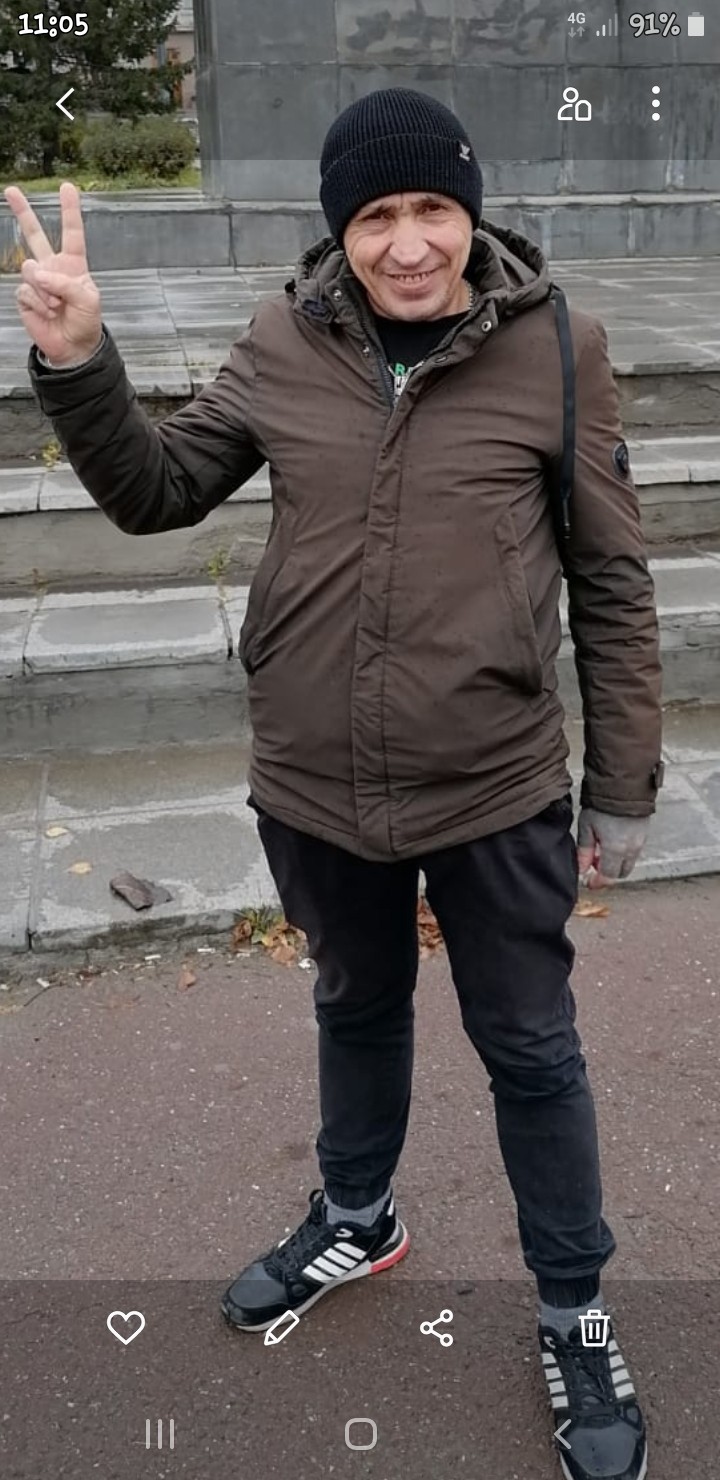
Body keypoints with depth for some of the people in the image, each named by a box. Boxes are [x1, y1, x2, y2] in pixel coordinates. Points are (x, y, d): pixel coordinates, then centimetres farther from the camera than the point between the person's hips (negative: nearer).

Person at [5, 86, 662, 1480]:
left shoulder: (554, 348, -9)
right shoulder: (285, 345, -3)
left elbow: (612, 583, -4)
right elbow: (154, 492, 7)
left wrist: (624, 788, -2)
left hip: (497, 795, -2)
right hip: (313, 787, 3)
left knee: (530, 1051, 14)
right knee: (357, 1010, 24)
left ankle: (574, 1312, 38)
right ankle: (356, 1218, 52)